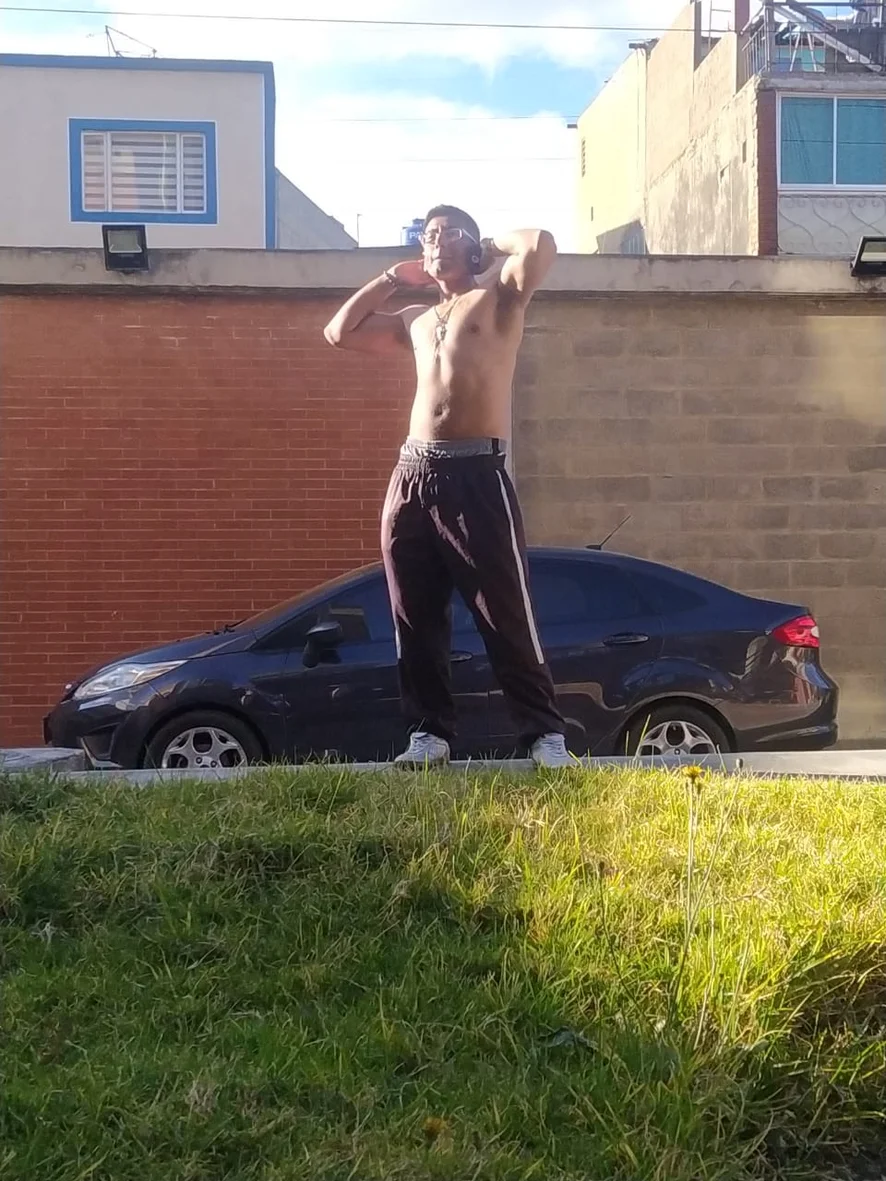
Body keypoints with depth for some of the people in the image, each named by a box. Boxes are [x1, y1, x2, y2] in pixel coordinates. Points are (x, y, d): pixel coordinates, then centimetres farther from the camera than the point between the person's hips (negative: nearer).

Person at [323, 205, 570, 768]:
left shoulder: (499, 298, 8)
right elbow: (339, 332, 29)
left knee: (506, 615, -6)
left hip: (478, 474, -6)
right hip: (412, 476, 6)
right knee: (416, 618, 5)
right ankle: (430, 731, 14)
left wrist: (493, 248, 9)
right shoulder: (416, 320, 24)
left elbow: (542, 245, -10)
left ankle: (546, 732, 1)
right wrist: (393, 278, 27)